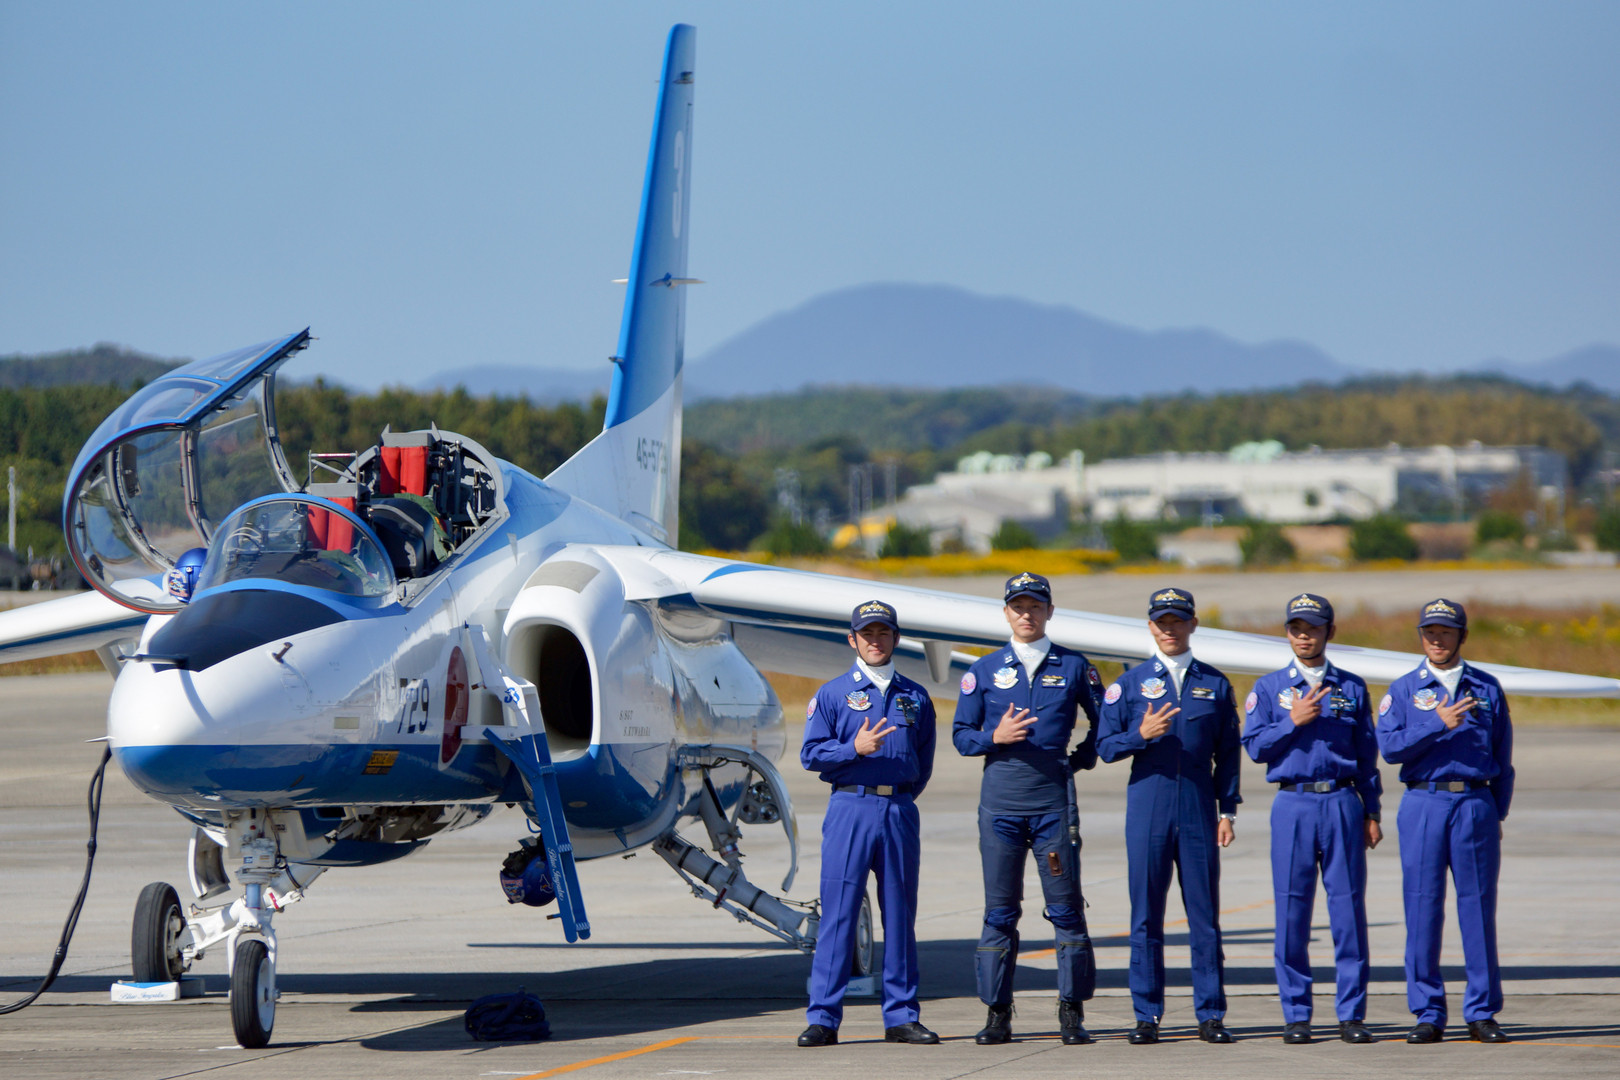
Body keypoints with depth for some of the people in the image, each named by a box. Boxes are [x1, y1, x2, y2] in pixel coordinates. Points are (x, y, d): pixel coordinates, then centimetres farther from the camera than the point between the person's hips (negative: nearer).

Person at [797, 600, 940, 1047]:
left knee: (900, 913, 5)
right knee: (838, 912, -6)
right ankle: (823, 1018, -5)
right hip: (850, 808, -3)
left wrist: (902, 797, 10)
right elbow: (811, 753, -2)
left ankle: (901, 1015, 10)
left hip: (900, 811, 3)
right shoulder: (833, 695, 4)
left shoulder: (915, 697, 13)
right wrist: (854, 749, -15)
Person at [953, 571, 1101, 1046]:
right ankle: (998, 1013, 7)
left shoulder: (1073, 667, 8)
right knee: (999, 911, 2)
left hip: (1055, 800, -1)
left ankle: (1072, 1012, 3)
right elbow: (961, 735, 9)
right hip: (1000, 801, 1)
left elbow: (1102, 723, 17)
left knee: (1066, 907, -2)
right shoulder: (985, 671, 10)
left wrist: (1081, 758, 4)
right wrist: (995, 737, -9)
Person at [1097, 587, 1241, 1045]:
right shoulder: (1129, 684, 7)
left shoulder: (1215, 684, 10)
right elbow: (1105, 746, 5)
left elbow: (1228, 752, 11)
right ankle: (1147, 1015, 6)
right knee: (1146, 916, 1)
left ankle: (1210, 1015, 5)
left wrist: (1228, 810, 5)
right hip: (1147, 807, 0)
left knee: (1205, 914, 1)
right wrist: (1141, 735, -14)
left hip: (1199, 810, 0)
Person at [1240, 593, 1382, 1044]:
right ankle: (1296, 1015, 6)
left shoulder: (1352, 688, 11)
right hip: (1293, 804, 0)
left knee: (1349, 906, -2)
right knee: (1292, 910, -1)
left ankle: (1352, 1014, 2)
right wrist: (1293, 721, -11)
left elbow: (1366, 754, 12)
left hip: (1343, 804, 0)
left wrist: (1372, 813, 8)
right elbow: (1254, 746, 1)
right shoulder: (1269, 687, 9)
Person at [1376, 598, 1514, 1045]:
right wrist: (1439, 723, -15)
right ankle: (1427, 1014, 4)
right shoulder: (1404, 690, 8)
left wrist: (1497, 815, 9)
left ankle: (1482, 1014, 4)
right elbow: (1389, 747, -5)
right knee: (1422, 908, -1)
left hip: (1476, 803, 0)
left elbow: (1502, 758, 14)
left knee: (1478, 907, 0)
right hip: (1424, 803, 0)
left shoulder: (1488, 689, 12)